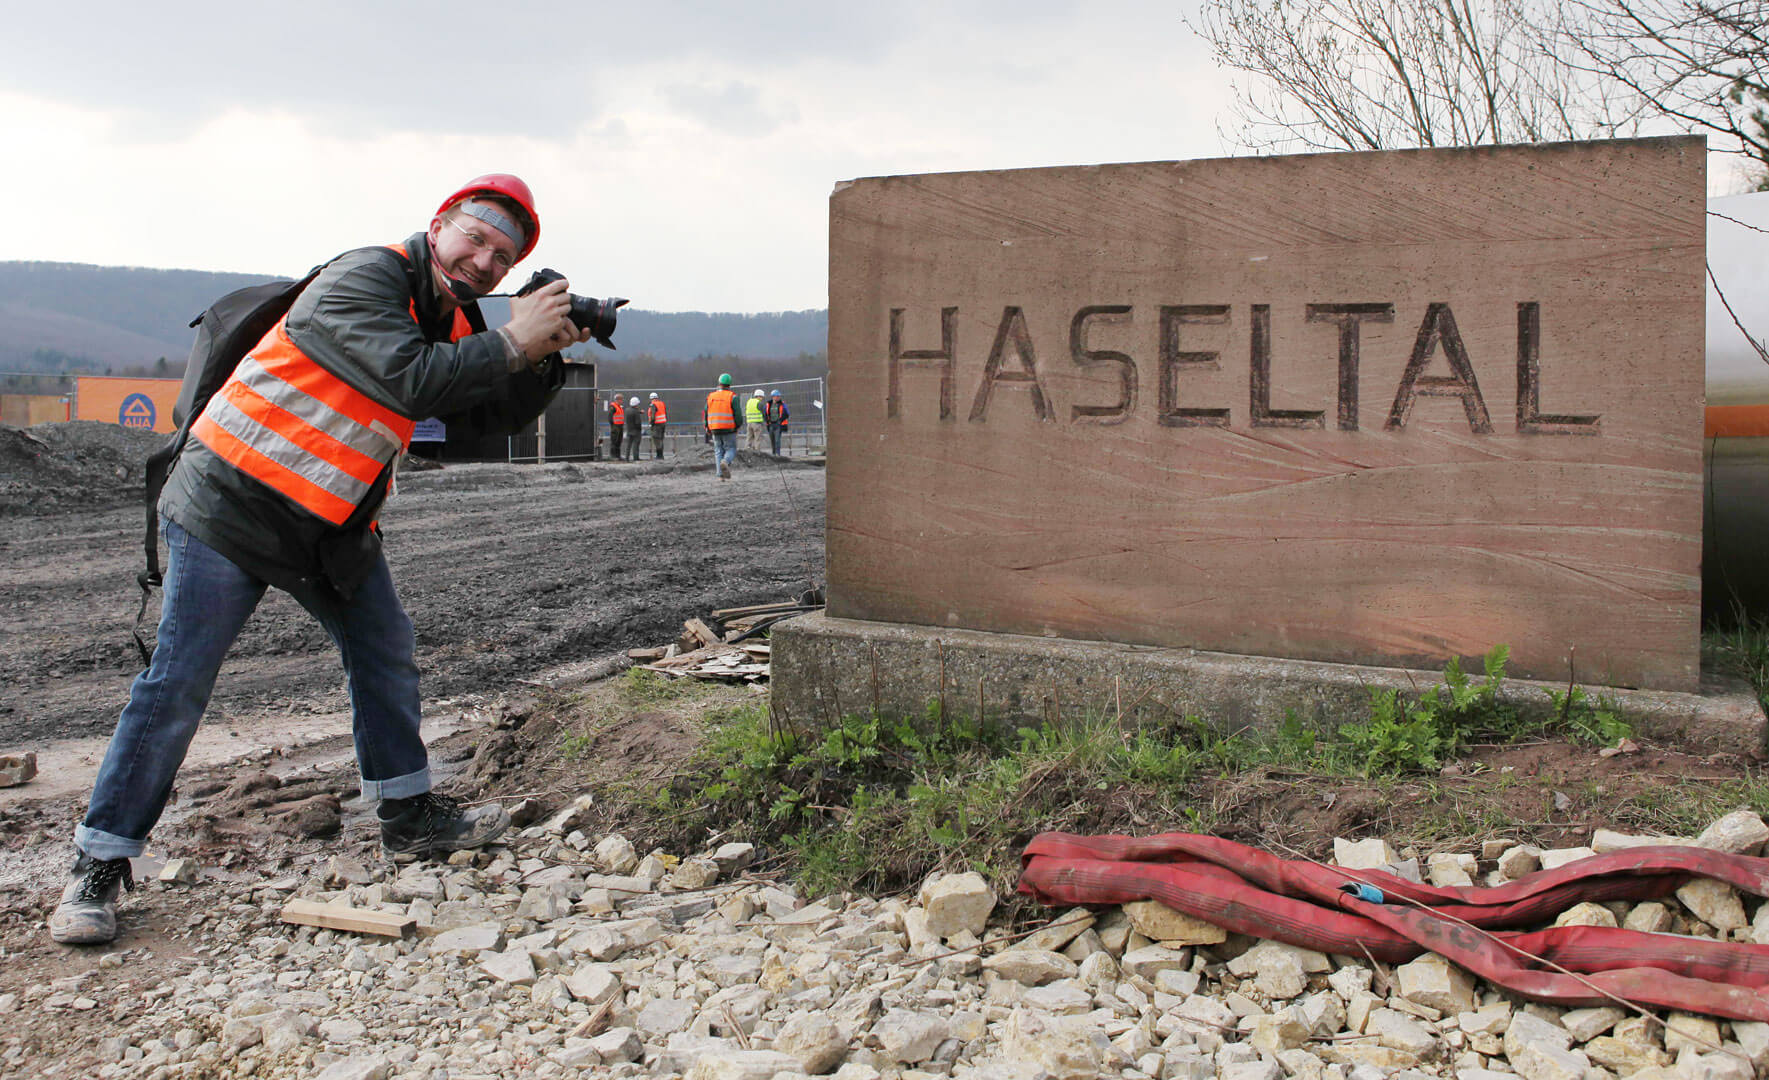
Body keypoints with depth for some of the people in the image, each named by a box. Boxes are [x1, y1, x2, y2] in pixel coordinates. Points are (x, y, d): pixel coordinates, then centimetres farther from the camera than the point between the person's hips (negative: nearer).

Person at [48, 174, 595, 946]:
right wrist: (512, 343, -26)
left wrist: (548, 356, -11)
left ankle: (408, 815, 24)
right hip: (231, 506, -8)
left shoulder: (453, 320, 8)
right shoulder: (363, 281, -20)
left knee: (388, 657, 10)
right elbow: (412, 383, -33)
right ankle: (99, 865, 4)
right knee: (175, 688, -5)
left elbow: (497, 416, 5)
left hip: (335, 524, 9)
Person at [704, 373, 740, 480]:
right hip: (729, 429, -3)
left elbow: (706, 414, 10)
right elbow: (737, 413, -9)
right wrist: (737, 426, 4)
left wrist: (707, 427, 19)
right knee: (731, 449, 5)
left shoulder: (710, 396, 8)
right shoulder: (732, 396, -5)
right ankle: (725, 462, -27)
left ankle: (721, 475, 1)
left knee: (718, 451, 10)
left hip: (715, 429, 3)